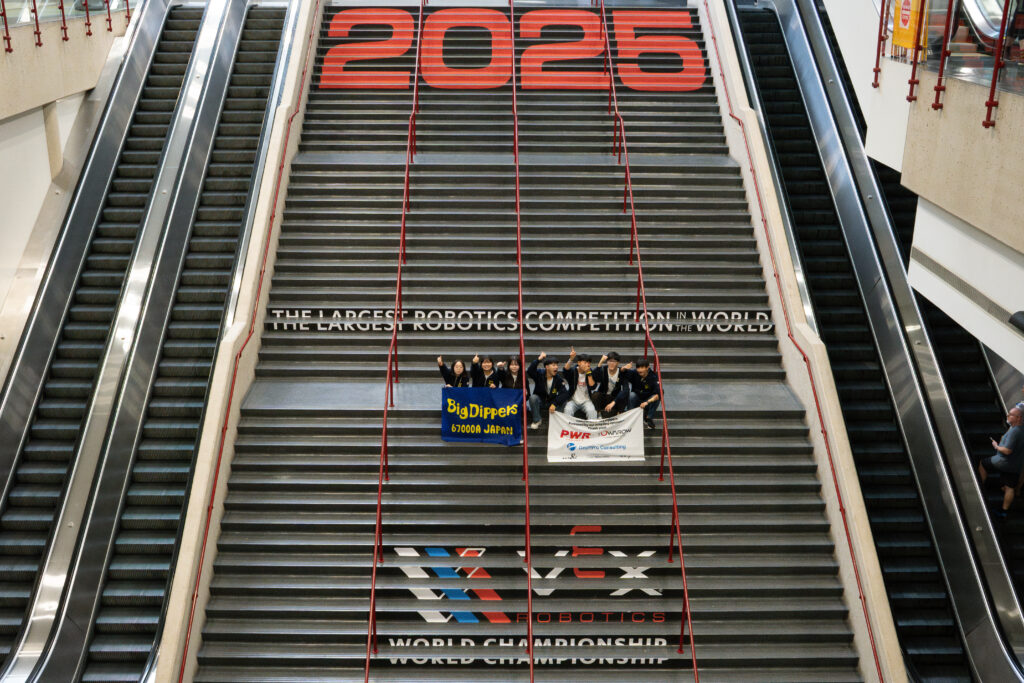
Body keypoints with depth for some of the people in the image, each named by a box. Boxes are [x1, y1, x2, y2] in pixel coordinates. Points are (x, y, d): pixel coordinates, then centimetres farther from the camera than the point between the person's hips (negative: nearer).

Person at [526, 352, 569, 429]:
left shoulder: (558, 379, -12)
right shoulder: (540, 373, -14)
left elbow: (564, 393, -21)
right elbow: (529, 371, -35)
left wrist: (554, 404, -33)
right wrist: (538, 360, -45)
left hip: (551, 403, 1)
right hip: (539, 401, -1)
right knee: (533, 397, -32)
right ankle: (536, 421, -15)